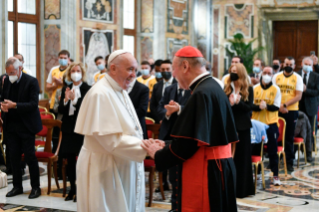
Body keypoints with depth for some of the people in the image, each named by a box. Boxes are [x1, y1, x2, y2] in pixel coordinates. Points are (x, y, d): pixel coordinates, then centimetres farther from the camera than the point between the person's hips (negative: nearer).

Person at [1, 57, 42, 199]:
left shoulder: (31, 81, -11)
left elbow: (33, 104, -17)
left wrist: (14, 105, -26)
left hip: (26, 126, -5)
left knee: (30, 157, 0)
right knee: (14, 157, 9)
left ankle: (35, 187, 11)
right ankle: (17, 186, 20)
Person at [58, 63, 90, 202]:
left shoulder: (87, 89, -5)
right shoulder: (66, 89, 10)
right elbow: (61, 110, 6)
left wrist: (74, 100, -25)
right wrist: (65, 100, -12)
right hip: (68, 128, 5)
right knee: (70, 160, 9)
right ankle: (72, 189, 20)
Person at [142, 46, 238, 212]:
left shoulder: (201, 94, -18)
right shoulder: (214, 88, 11)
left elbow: (187, 142, -21)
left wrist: (158, 154, -5)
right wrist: (167, 146, 11)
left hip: (205, 172, -10)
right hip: (220, 168, 10)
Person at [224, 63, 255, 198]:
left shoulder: (248, 89, 1)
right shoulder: (227, 88, 6)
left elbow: (249, 107, -8)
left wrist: (238, 102, -23)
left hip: (242, 126, -1)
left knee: (242, 157, 4)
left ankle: (242, 188, 12)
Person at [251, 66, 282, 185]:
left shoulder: (276, 89, -1)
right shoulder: (255, 88, 3)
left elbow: (276, 107, -8)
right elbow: (250, 105, -2)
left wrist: (267, 106, -27)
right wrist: (258, 106, -23)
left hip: (271, 123, -2)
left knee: (272, 151, 1)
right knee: (255, 149, 9)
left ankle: (275, 175, 7)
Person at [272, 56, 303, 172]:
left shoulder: (297, 78, 2)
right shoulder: (276, 76, 7)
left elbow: (298, 96, -6)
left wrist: (285, 105, -15)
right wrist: (279, 106, -11)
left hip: (291, 110, -1)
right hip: (277, 110, 1)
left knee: (289, 137, 3)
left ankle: (289, 162, 11)